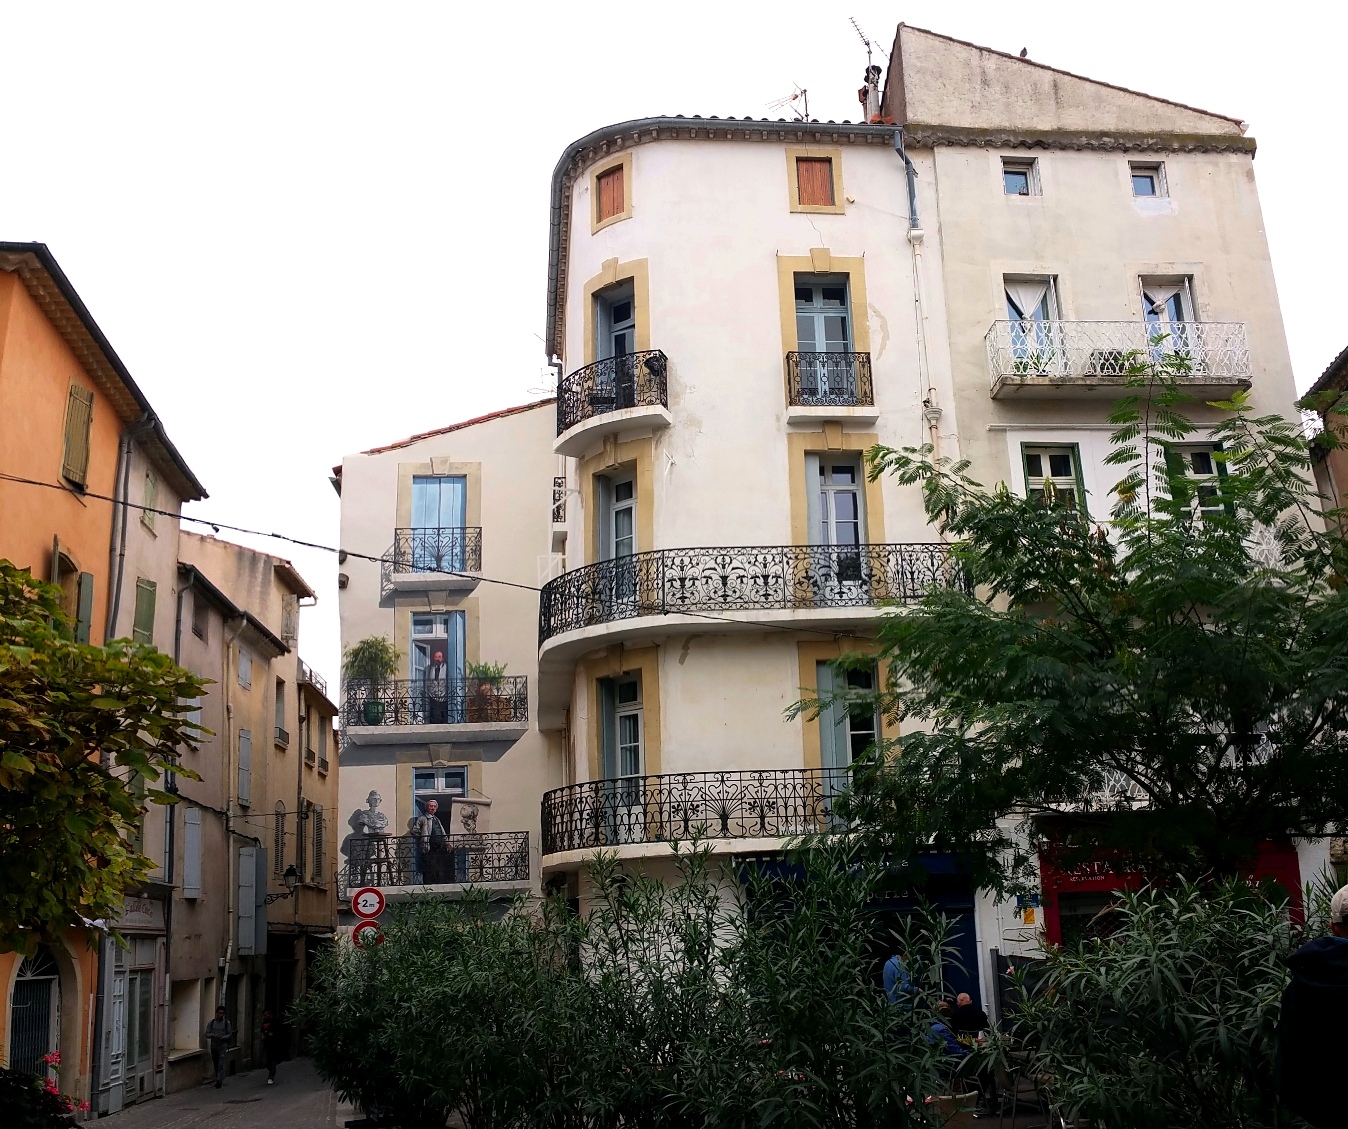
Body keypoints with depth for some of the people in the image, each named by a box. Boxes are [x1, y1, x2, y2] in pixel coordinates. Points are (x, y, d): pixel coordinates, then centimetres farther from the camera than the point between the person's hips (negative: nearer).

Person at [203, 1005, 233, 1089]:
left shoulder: (227, 1023, 0)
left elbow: (230, 1034, 0)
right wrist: (213, 1035, -17)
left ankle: (219, 1081, -14)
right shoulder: (211, 1023, 6)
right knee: (216, 1065, 9)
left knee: (221, 1064, -13)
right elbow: (206, 1034, 3)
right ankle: (218, 1080, 20)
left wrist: (222, 1037, -17)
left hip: (223, 1046, -3)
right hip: (214, 1046, 3)